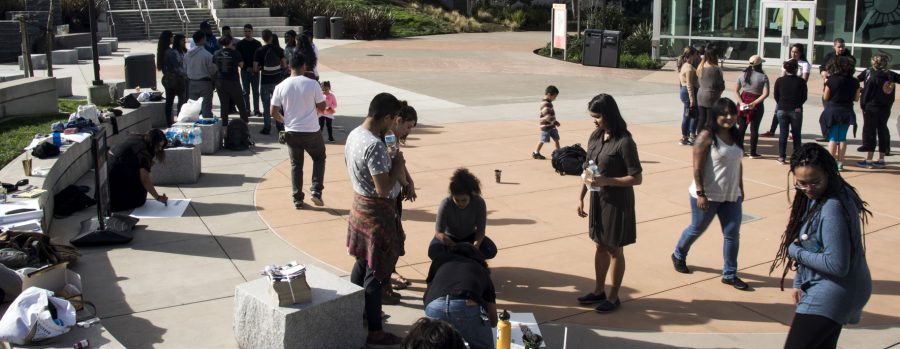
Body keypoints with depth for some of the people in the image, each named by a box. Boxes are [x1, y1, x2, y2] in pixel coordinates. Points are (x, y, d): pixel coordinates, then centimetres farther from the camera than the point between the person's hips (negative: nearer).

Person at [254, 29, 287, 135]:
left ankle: (267, 128, 6)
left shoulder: (259, 51, -7)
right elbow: (284, 65, -2)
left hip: (265, 81, -2)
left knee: (266, 106, 5)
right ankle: (280, 127, 17)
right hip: (277, 80, 2)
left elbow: (255, 69, -8)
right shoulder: (279, 50, -3)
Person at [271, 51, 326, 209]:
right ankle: (316, 190, 6)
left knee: (296, 165, 15)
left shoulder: (281, 87, -5)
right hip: (311, 131, -2)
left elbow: (274, 112, -1)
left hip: (291, 132, 2)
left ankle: (297, 200, 17)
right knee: (319, 158, 20)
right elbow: (322, 107, -3)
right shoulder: (312, 84, -11)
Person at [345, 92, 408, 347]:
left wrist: (390, 165, 7)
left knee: (362, 263, 24)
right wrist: (398, 165, -13)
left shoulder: (354, 135, 2)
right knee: (376, 273, 1)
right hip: (376, 213, -9)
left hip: (359, 205, 9)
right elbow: (383, 189, -27)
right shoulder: (375, 146, -27)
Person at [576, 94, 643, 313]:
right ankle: (599, 291, 32)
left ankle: (613, 297, 20)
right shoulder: (595, 137, 3)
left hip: (617, 202, -7)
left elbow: (637, 178, -17)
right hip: (598, 199, 7)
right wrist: (581, 197, 8)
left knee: (615, 249, 7)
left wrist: (606, 181, -24)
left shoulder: (624, 142, -19)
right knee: (600, 246, 18)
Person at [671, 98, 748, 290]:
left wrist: (740, 188, 16)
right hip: (708, 195, -6)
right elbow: (697, 168, -18)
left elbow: (738, 164, 14)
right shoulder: (707, 136, -16)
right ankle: (678, 255, 39)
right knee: (697, 229, 13)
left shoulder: (735, 136, 5)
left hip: (731, 196, 6)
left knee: (733, 234, 5)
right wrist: (700, 193, -21)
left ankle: (729, 274, 17)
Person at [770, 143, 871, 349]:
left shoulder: (832, 209, -26)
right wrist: (799, 283, 13)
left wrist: (795, 252, -15)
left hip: (832, 295, -10)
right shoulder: (815, 198, 4)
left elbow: (837, 265, -27)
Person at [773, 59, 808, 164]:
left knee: (783, 133, 6)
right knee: (796, 134, 8)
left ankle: (782, 157, 4)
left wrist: (781, 105, 13)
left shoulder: (779, 81, -1)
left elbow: (776, 96, 3)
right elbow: (804, 97, -3)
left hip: (782, 110, 1)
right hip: (796, 111, -1)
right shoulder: (801, 81, -6)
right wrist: (798, 105, 11)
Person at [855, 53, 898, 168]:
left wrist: (863, 104, -3)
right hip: (886, 109, 6)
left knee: (870, 131, 0)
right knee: (882, 131, 12)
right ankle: (881, 159, 16)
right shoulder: (891, 76, 1)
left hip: (872, 108, -6)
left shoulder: (873, 78, -15)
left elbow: (867, 93, -14)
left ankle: (869, 160, -1)